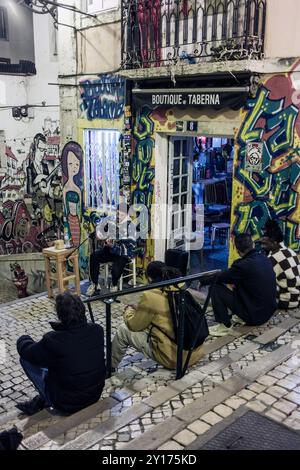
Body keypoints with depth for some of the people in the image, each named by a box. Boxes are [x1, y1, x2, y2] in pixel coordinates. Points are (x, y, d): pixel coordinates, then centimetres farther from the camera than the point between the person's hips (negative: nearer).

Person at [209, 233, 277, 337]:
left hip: (255, 316, -7)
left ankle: (225, 326, 1)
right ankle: (242, 316, 25)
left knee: (216, 289, -5)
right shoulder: (265, 259, 1)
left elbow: (217, 278, -11)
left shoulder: (243, 265, -22)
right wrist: (235, 283, 15)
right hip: (270, 311, 8)